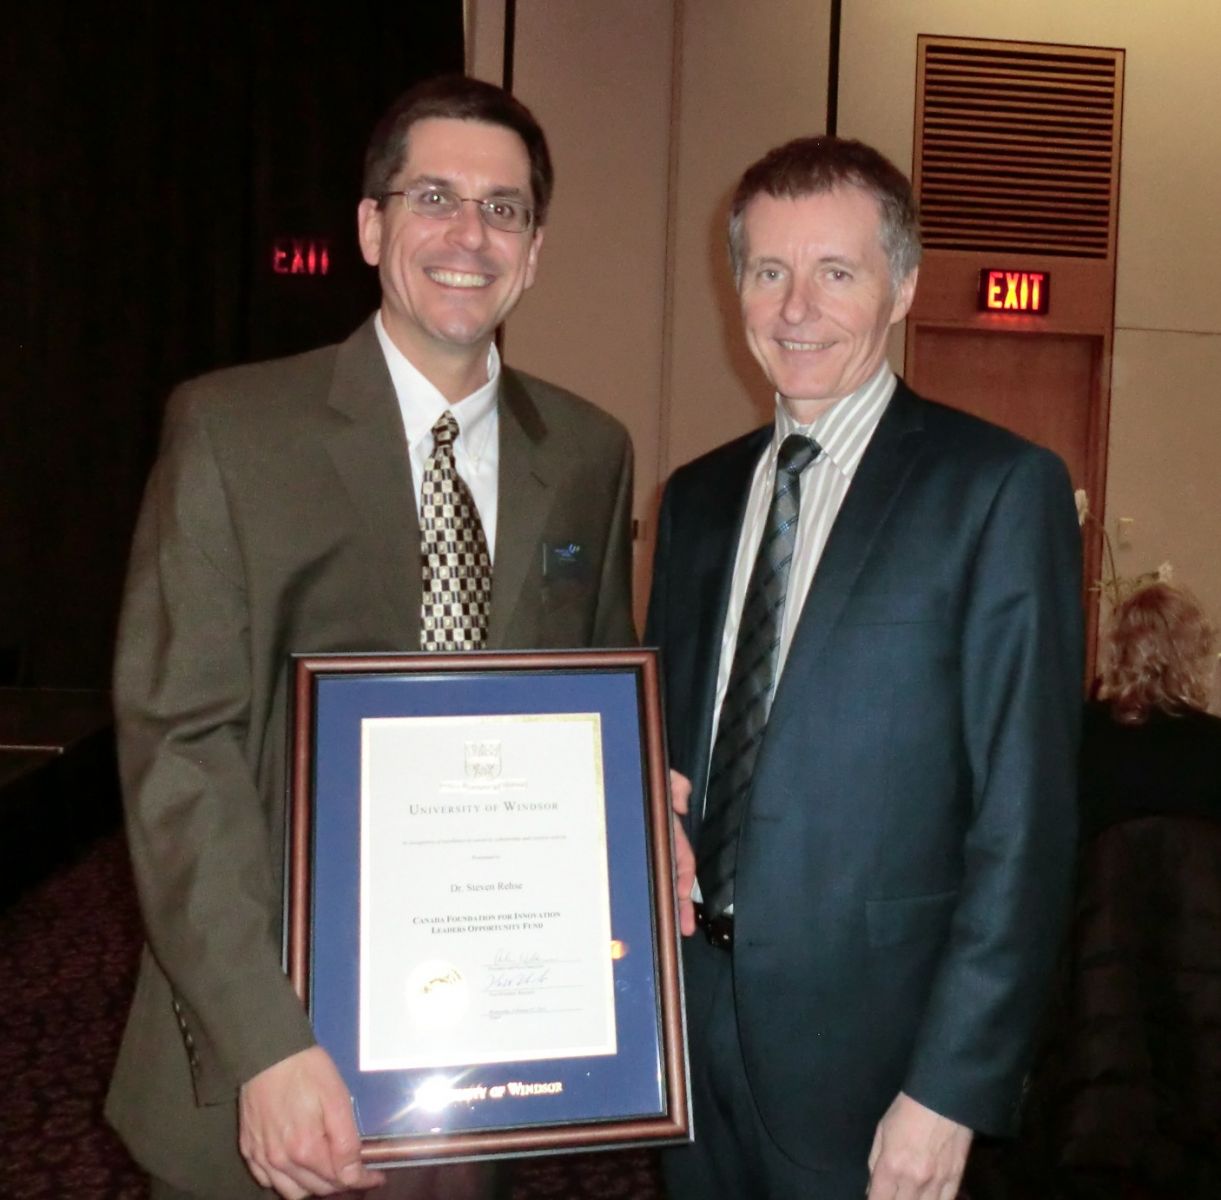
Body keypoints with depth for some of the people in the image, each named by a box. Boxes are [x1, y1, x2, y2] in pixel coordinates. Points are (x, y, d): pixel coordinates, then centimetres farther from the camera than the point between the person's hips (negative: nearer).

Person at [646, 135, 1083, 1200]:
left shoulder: (1001, 488, -10)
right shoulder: (696, 499, 8)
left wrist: (952, 1086, -15)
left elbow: (1025, 813, -13)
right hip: (693, 1006, 5)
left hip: (870, 1035, -5)